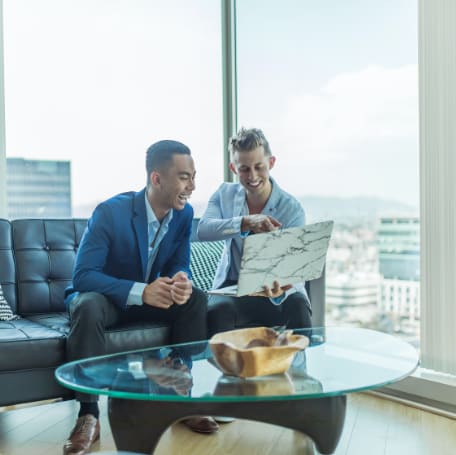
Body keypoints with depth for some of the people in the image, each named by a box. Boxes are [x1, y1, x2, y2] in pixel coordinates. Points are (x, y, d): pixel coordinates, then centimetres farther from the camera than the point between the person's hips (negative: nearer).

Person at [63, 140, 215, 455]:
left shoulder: (184, 213, -10)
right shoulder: (110, 212, -26)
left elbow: (180, 264, -4)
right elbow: (83, 276, -29)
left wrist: (181, 280, -31)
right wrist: (141, 291, -43)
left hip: (149, 296, 5)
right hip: (102, 296, -4)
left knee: (196, 299, -20)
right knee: (88, 307, -37)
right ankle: (88, 415, -27)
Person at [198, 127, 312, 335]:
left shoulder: (292, 208, -10)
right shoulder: (224, 194, -1)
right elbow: (203, 230, -21)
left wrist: (279, 291, -42)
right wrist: (246, 223, -39)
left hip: (275, 287, -1)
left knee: (298, 308, -33)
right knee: (217, 310, -33)